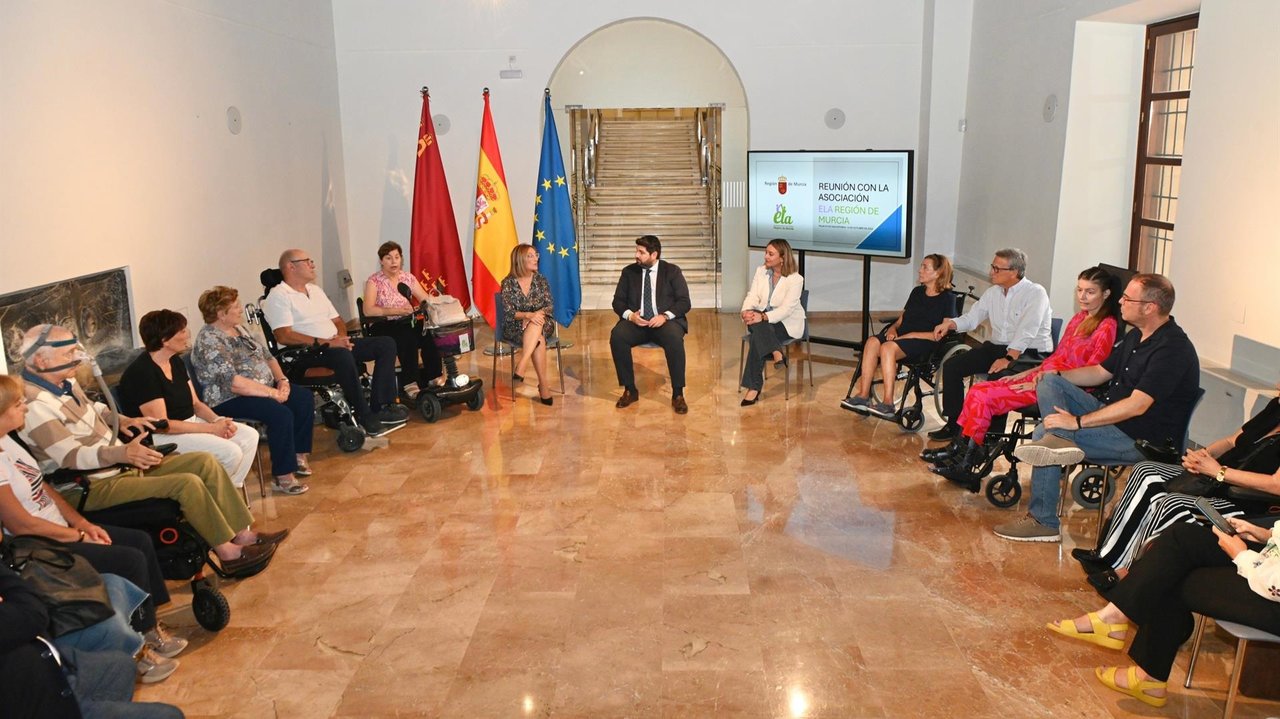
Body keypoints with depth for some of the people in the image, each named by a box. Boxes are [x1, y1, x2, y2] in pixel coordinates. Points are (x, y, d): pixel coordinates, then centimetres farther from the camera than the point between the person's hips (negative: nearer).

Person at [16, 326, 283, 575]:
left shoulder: (65, 382, 7)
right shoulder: (35, 404, -23)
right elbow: (71, 457, -30)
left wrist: (120, 419, 11)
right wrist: (121, 453, -44)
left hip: (120, 463, 10)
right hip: (92, 487, -10)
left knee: (205, 461, -1)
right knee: (187, 484, -24)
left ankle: (243, 533, 1)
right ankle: (228, 553, -10)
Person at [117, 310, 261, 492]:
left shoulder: (176, 361, 9)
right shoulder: (142, 372, -19)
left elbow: (195, 403, 13)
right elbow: (161, 425, -22)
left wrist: (218, 420, -8)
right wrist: (212, 429, -20)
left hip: (189, 424, 9)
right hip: (160, 438, -9)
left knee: (250, 436, -2)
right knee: (230, 452, -24)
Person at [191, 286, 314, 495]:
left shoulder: (239, 329, 12)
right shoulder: (209, 340, -18)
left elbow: (266, 356, 15)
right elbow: (232, 382, -27)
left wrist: (282, 380, -4)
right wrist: (272, 393, -25)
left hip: (264, 389, 10)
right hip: (230, 400, -10)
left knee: (305, 399, -1)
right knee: (281, 414, -29)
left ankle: (298, 455, 7)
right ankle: (283, 477, -21)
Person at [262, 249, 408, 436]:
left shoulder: (315, 290, 23)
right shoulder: (278, 296, -4)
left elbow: (337, 320, 25)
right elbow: (284, 336, -17)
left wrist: (341, 337, -1)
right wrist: (325, 342, -22)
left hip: (336, 345, 9)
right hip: (305, 353, -9)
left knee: (386, 344, -5)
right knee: (342, 355, -40)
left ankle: (380, 407, -14)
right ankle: (366, 417, -31)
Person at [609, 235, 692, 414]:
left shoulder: (672, 271, 5)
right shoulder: (629, 271, 11)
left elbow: (684, 302, -1)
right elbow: (618, 301, 10)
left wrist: (665, 316, -19)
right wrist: (630, 315, -12)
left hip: (665, 321, -2)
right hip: (636, 321, 2)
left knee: (674, 339, -36)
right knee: (617, 336, -29)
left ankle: (678, 394, -23)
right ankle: (630, 390, -15)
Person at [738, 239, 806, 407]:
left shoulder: (796, 279, -12)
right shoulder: (760, 271, 6)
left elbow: (787, 308, -21)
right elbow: (752, 296, -1)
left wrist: (763, 317, -35)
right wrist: (747, 311, -25)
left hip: (787, 323, -5)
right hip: (763, 320, 5)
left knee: (757, 336, -33)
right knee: (757, 328, -35)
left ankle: (754, 387, -30)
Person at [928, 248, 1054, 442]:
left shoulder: (1035, 293, -12)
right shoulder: (993, 292, 11)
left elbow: (1027, 332, -24)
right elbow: (971, 317, 13)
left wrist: (1009, 358, -35)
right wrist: (950, 324, -8)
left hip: (1030, 353, -7)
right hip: (997, 346, 8)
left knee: (998, 376, -35)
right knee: (951, 366, -7)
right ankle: (954, 425, 2)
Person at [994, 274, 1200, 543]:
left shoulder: (1172, 348, -20)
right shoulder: (1137, 335, 11)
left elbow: (1137, 405, -28)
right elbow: (1101, 372, 22)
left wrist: (1078, 422, -29)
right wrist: (1055, 374, 5)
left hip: (1141, 439, -10)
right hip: (1111, 414, 10)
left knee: (1044, 433, -22)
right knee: (1049, 382, -4)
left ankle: (1043, 523, -13)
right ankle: (1060, 439, -32)